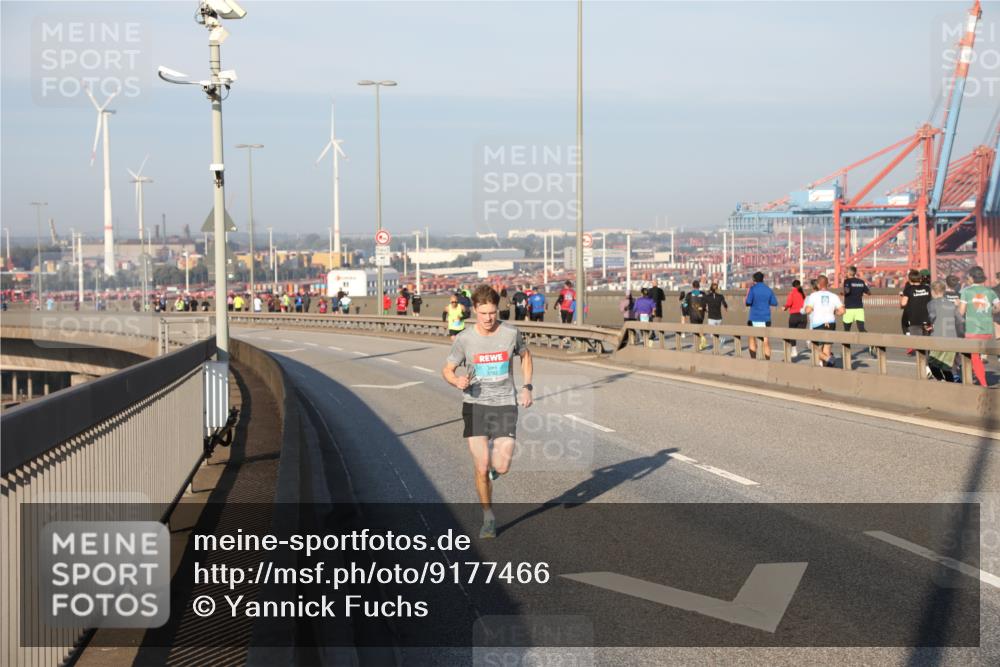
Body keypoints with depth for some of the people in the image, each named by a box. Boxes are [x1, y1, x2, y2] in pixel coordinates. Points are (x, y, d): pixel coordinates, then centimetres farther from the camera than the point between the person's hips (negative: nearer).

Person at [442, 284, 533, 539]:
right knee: (481, 470, -6)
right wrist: (457, 381, -19)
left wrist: (526, 387, 7)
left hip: (505, 404, 0)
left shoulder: (511, 333, -4)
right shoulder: (464, 339, -6)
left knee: (501, 468, -8)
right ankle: (488, 518, 15)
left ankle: (495, 461, 31)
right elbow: (447, 370, 4)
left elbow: (525, 355, 17)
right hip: (475, 404, 0)